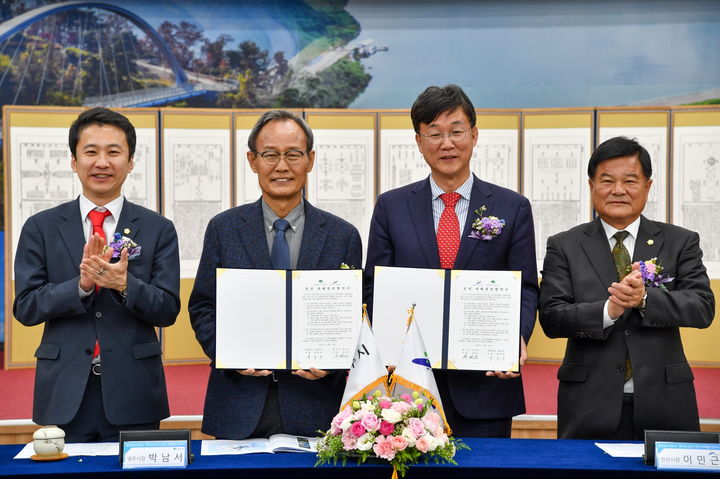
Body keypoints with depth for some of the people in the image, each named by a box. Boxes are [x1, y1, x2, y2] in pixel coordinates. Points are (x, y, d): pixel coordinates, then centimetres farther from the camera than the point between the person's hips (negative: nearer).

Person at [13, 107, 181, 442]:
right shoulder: (40, 228, 5)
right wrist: (80, 284, -17)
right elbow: (25, 307, -1)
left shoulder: (158, 229, 3)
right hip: (64, 394, 0)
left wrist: (125, 284, -20)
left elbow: (168, 310, -2)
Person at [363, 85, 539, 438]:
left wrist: (516, 339, -16)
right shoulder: (391, 207, 7)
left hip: (486, 384, 0)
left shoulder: (513, 208, 6)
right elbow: (374, 287, 6)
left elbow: (525, 288, 3)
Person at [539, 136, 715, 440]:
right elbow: (551, 317, -6)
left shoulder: (680, 242, 7)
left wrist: (645, 298, -22)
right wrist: (609, 310, -22)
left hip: (663, 403, 1)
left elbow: (703, 307, -5)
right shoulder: (564, 246, 4)